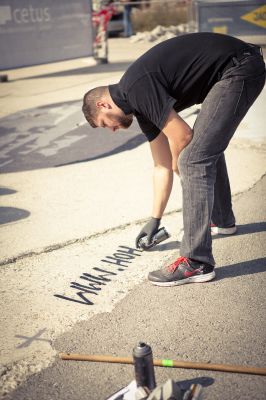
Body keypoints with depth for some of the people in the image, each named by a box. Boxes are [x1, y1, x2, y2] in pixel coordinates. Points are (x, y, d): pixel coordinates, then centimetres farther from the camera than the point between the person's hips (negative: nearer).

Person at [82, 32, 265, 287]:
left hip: (239, 69, -11)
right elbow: (162, 165, 19)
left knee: (194, 158, -14)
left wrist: (182, 169, 8)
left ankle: (197, 263, -11)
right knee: (207, 144, 27)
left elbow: (182, 137, -15)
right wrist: (155, 219, 23)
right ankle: (222, 219, 45)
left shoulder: (136, 88, -14)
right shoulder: (141, 104, 14)